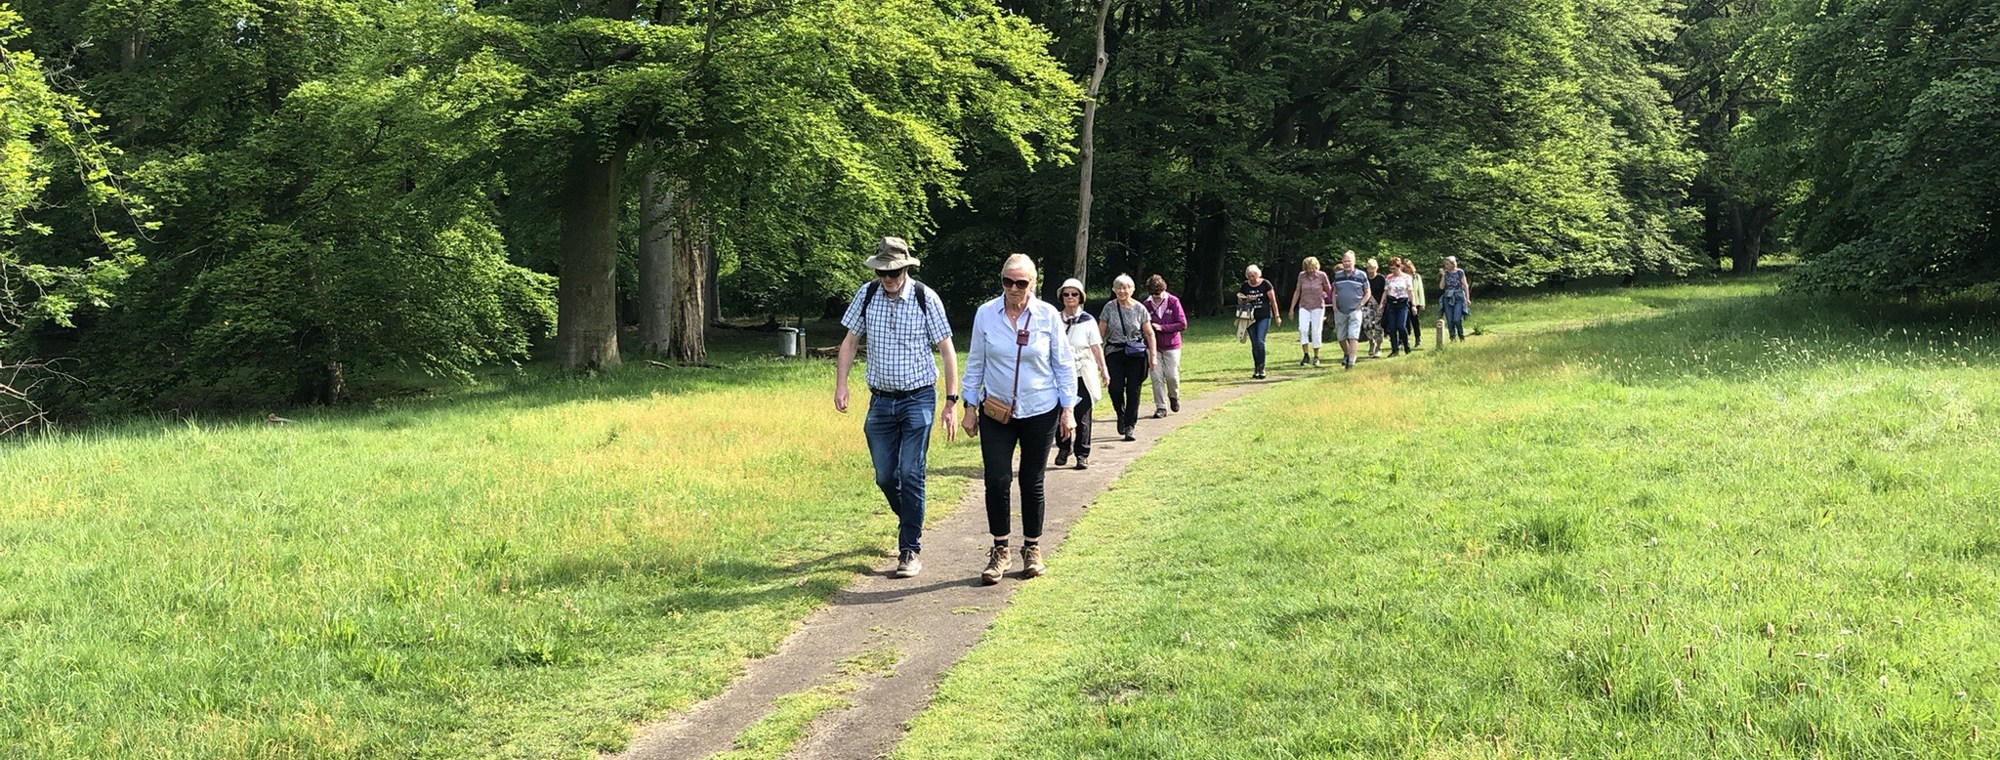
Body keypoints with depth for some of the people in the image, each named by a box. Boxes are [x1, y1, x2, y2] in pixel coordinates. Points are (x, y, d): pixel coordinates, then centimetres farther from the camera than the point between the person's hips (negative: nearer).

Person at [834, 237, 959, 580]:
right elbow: (850, 341, 9)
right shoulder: (866, 295, -1)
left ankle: (911, 549, 1)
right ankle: (909, 522, 36)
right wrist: (841, 384, -3)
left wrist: (951, 402, -8)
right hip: (881, 400, 4)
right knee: (885, 477, 8)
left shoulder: (925, 298, -10)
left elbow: (947, 351, -5)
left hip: (918, 398, -4)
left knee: (910, 475, -8)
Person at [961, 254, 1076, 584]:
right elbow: (975, 363, 6)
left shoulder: (1048, 316, -5)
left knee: (1032, 482, 7)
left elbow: (1064, 365, 3)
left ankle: (1032, 549, 22)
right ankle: (999, 550, 7)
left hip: (1040, 412, 0)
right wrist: (970, 407, 5)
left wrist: (1068, 409, 1)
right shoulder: (985, 314, -3)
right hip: (996, 412, 0)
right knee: (996, 480, -7)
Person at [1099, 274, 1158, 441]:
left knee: (1133, 390, -3)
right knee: (1115, 388, -11)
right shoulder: (1109, 308, 2)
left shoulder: (1139, 309, 2)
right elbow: (1101, 333, 3)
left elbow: (1150, 334, 6)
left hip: (1136, 354, 0)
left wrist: (1153, 356, 1)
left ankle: (1130, 426, 5)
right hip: (1114, 353, 0)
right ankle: (1121, 415, 19)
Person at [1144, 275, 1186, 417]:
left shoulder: (1173, 302, -8)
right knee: (1157, 377, -4)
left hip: (1171, 345, -1)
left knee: (1172, 375, -2)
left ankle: (1174, 397, 29)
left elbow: (1183, 325, -9)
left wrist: (1162, 327, -16)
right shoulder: (1147, 304, -3)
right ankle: (1161, 407, 5)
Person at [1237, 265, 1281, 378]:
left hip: (1264, 317, -3)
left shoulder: (1265, 284, -3)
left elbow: (1273, 300, 0)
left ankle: (1262, 367, -9)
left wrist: (1277, 316, -3)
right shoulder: (1245, 286, 6)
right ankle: (1257, 369, 11)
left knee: (1260, 341, -16)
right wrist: (1247, 300, -8)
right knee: (1254, 344, 3)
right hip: (1251, 317, 3)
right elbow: (1239, 302, 14)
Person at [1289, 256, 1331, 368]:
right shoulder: (1302, 276, 3)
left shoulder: (1322, 276, -4)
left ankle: (1316, 357, 11)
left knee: (1316, 331, -2)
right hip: (1304, 306, 1)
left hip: (1318, 307, -1)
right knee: (1303, 329, -17)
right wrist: (1292, 307, 12)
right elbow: (1297, 292, 12)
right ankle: (1306, 355, -10)